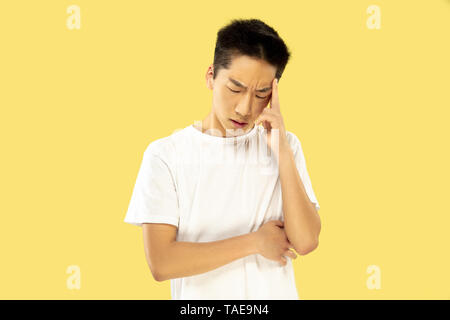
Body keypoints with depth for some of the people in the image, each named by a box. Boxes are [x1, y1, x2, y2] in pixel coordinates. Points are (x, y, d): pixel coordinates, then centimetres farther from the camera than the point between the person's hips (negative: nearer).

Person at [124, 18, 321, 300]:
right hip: (199, 295, -2)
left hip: (274, 292, 2)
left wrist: (282, 151, -15)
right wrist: (255, 242, -12)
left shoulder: (285, 145, 0)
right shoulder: (165, 155, -10)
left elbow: (304, 242, -10)